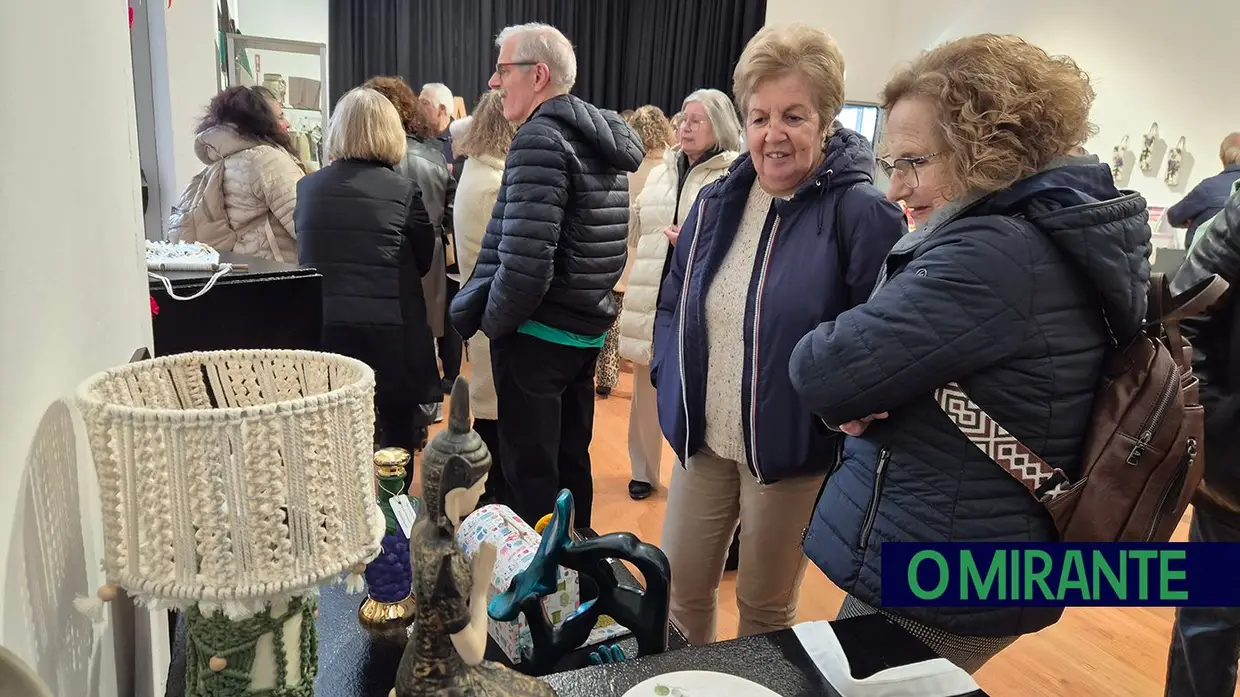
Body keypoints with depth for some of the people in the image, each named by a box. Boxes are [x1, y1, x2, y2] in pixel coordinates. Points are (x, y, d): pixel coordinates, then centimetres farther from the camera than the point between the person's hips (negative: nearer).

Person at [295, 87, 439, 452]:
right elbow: (423, 262, 5)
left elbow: (306, 251, 14)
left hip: (323, 326, 3)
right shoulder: (404, 191, -6)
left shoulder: (306, 187, 3)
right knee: (397, 436, 11)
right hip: (391, 328, -3)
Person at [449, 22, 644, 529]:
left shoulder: (540, 139, -16)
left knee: (530, 472, 3)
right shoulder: (603, 139, 12)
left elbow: (525, 260, -25)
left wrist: (491, 320, -10)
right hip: (585, 330, 9)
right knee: (570, 461, 19)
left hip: (536, 333, -9)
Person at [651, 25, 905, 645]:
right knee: (682, 590, 17)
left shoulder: (861, 212, -14)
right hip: (702, 441, 5)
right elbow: (674, 301, 12)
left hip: (792, 451, -5)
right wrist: (671, 379, 0)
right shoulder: (715, 202, 4)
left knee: (764, 608, 16)